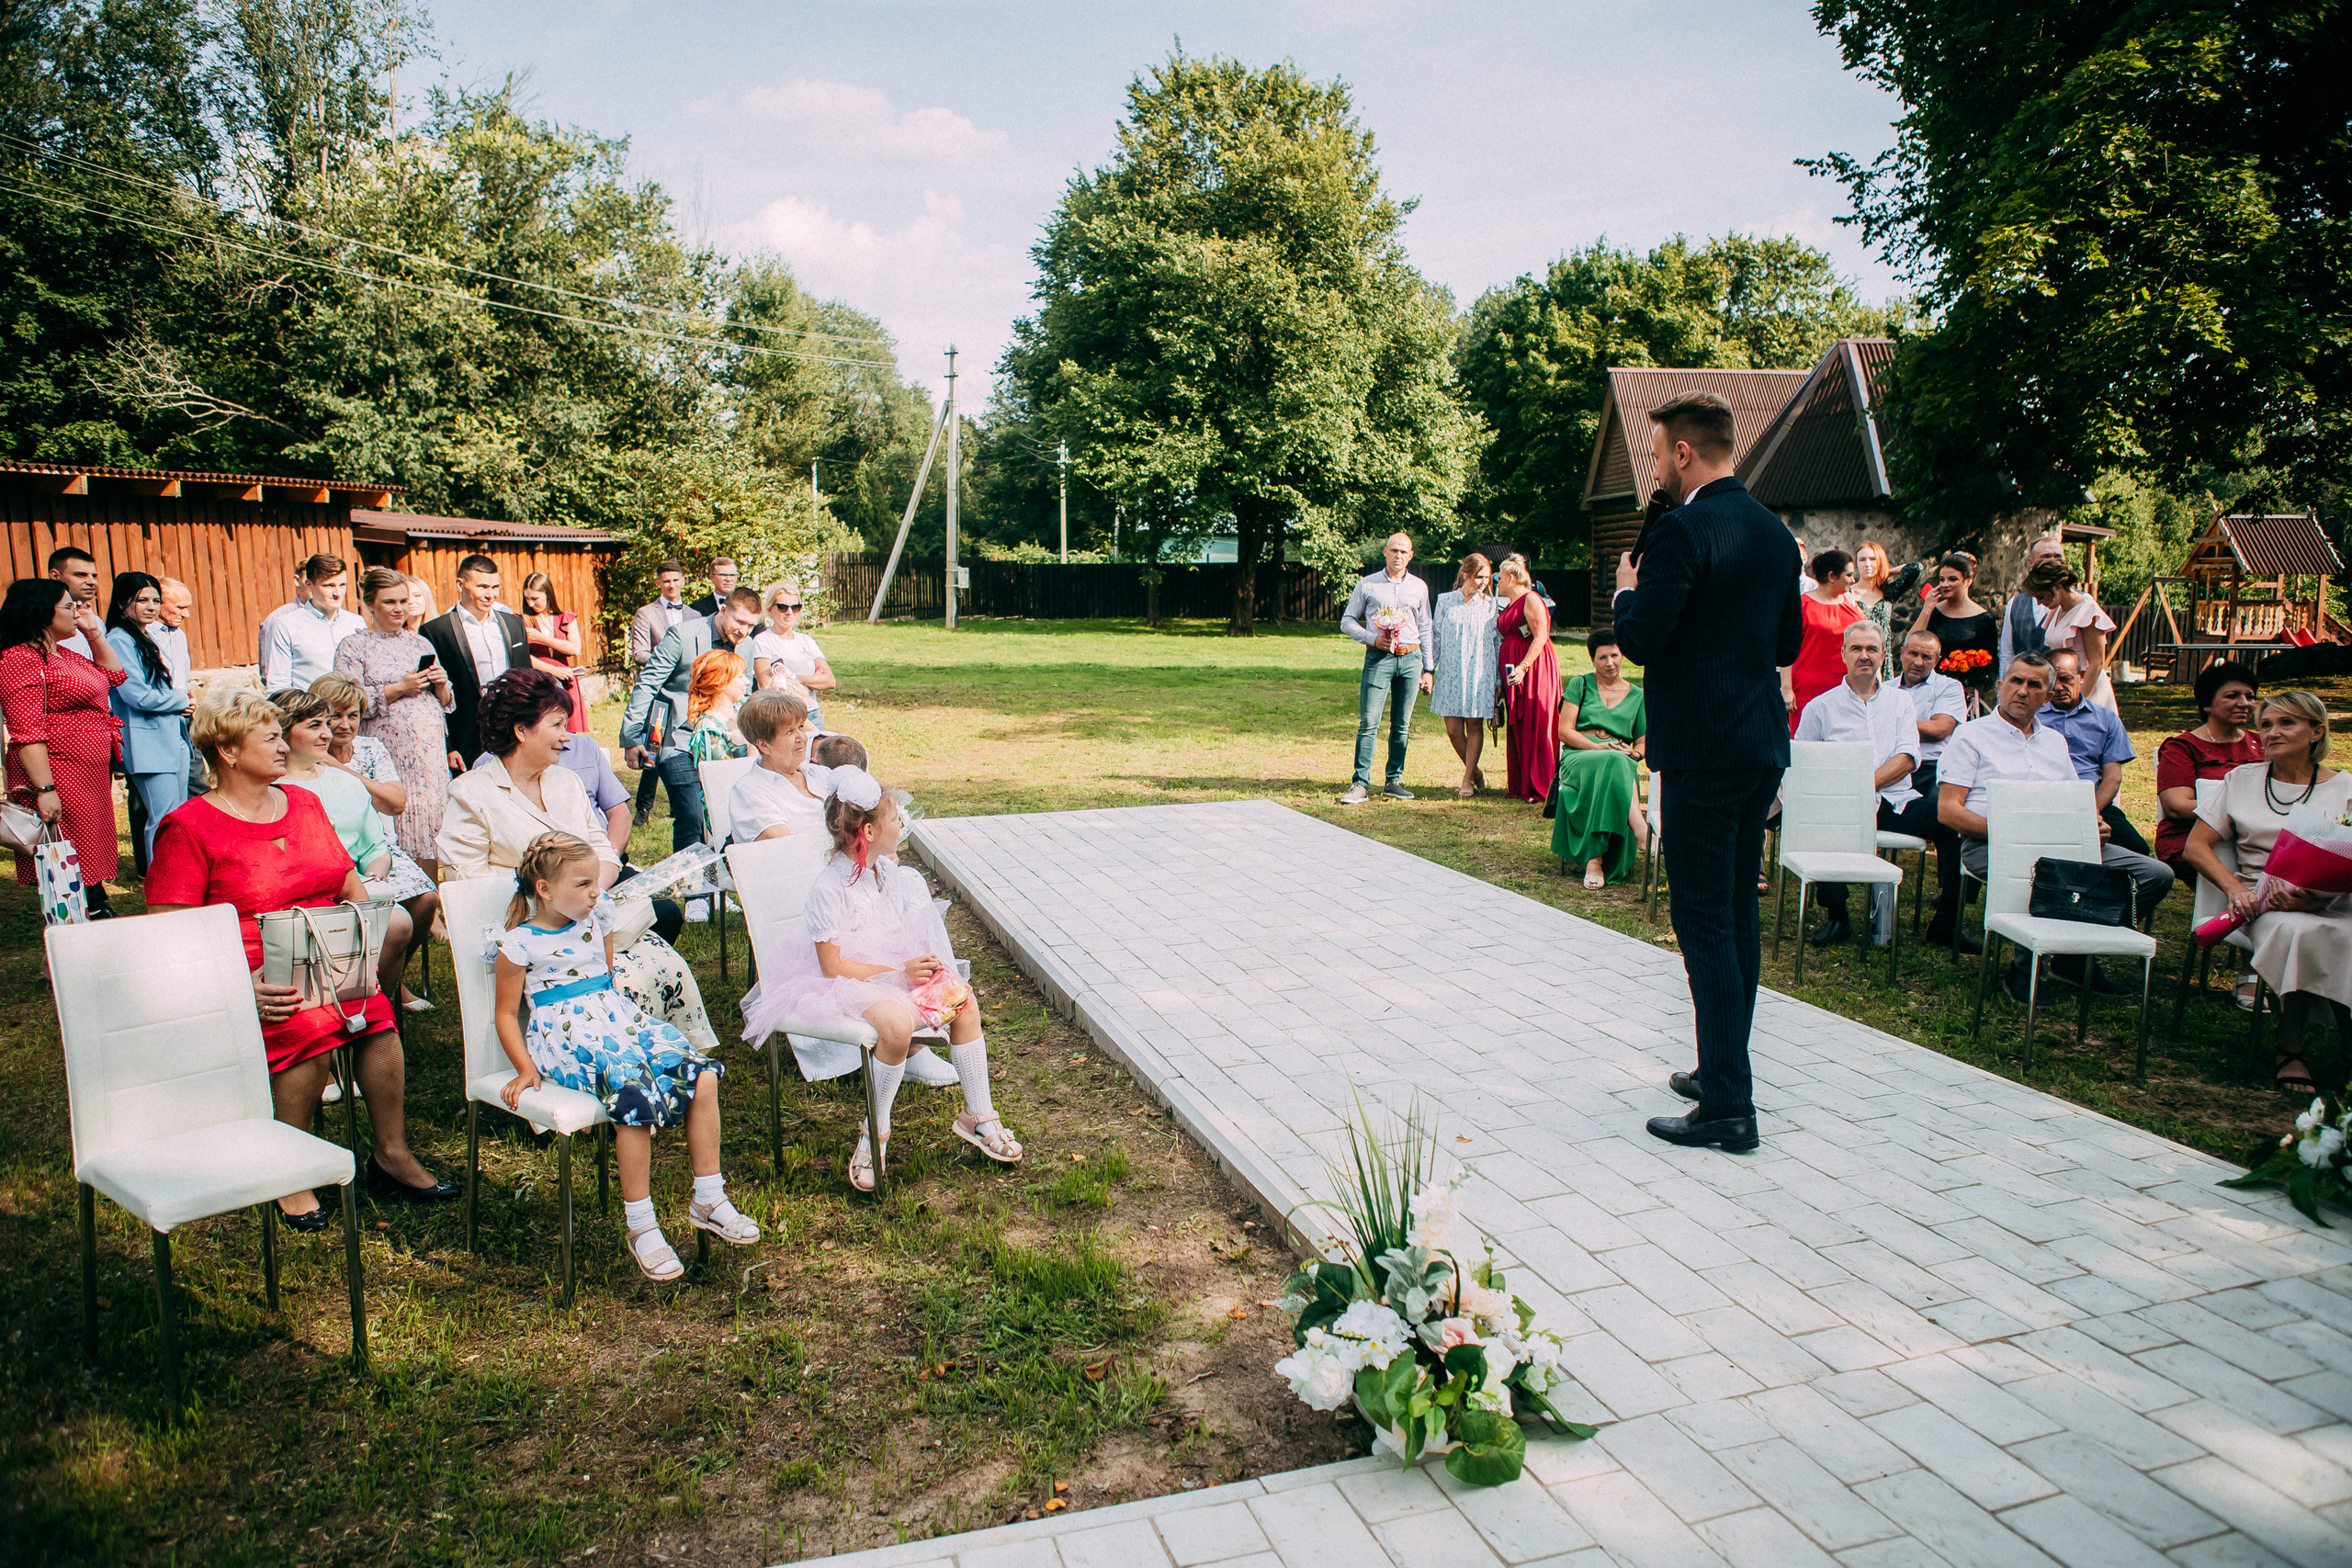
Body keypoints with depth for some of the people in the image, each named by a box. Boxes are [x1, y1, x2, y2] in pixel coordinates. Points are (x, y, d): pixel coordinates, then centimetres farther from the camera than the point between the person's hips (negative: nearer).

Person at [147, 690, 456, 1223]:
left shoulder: (305, 804, 17)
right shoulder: (189, 829, -1)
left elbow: (353, 888, 22)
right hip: (250, 978, -5)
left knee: (374, 1007, -27)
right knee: (310, 1025, -34)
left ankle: (391, 1154, -17)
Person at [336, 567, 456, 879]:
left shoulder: (421, 643, 17)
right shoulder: (354, 647, 2)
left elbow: (447, 703, 19)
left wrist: (441, 683, -1)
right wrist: (399, 688, -13)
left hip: (431, 755, 4)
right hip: (388, 756, -4)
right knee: (396, 837, -8)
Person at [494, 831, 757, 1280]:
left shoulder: (595, 924, 15)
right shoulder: (519, 944, -2)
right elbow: (507, 1012, 2)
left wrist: (634, 1023, 14)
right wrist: (526, 1070, -6)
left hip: (616, 1017, 6)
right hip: (566, 1035, -6)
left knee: (702, 1076, -18)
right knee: (633, 1090, -34)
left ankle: (708, 1200, -5)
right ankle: (640, 1228, -21)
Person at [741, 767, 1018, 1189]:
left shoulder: (890, 873, 7)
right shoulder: (829, 888, -17)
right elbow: (833, 965, -19)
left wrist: (924, 961, -4)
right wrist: (899, 972, -22)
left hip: (898, 970, 7)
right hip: (850, 983, -7)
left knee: (964, 1000, -14)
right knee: (896, 1022, -35)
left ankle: (978, 1115, 0)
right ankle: (875, 1132, -13)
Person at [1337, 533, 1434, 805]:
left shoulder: (1419, 587, 12)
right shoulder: (1367, 585, 5)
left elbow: (1426, 629, 15)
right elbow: (1347, 621, 8)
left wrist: (1428, 669, 10)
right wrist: (1373, 638, -8)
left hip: (1411, 659, 2)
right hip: (1378, 659, -2)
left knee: (1402, 724, 5)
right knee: (1368, 722, -9)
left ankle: (1394, 781, 14)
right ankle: (1360, 784, -8)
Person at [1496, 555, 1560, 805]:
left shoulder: (1530, 599, -9)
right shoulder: (1509, 605, 19)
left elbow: (1541, 636, -18)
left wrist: (1523, 667, -26)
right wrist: (1502, 677, 18)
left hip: (1534, 668, -9)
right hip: (1513, 669, 9)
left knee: (1534, 727, -7)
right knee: (1517, 727, 9)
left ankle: (1540, 788, -3)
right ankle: (1521, 786, 13)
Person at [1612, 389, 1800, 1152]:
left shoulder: (1683, 530, -15)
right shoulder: (1774, 530, 12)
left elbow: (1641, 639, -18)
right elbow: (1789, 642, 17)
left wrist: (1628, 591, 0)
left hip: (1703, 748, -9)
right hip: (1763, 742, 9)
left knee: (1703, 917, -4)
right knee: (1738, 912, 16)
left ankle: (1727, 1105, -2)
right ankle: (1724, 1071, 28)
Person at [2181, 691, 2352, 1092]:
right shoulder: (2242, 779, 16)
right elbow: (2195, 847, 12)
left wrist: (2315, 895, -21)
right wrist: (2235, 887, -6)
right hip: (2266, 902, 0)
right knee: (2298, 932, -37)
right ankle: (2290, 1050, -25)